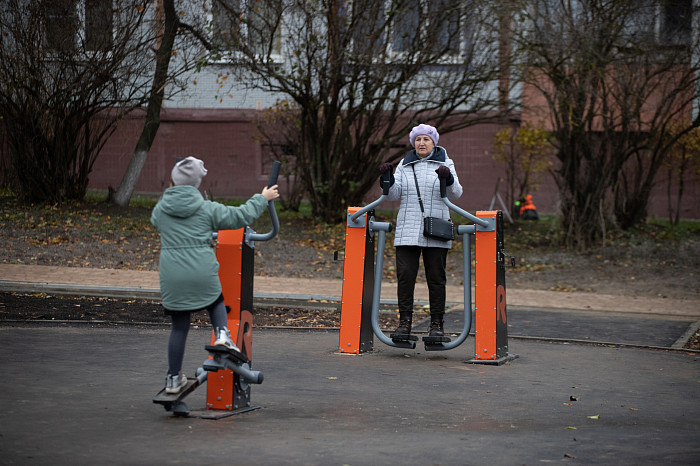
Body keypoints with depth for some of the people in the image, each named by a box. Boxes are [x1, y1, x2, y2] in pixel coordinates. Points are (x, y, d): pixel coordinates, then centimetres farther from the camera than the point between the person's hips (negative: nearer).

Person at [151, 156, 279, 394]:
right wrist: (262, 199, 21)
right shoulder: (207, 209, -2)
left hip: (172, 278, 2)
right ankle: (222, 333, 1)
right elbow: (241, 215, 5)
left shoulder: (160, 210, 4)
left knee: (179, 327, 12)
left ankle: (173, 379, 16)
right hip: (203, 275, -2)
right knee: (216, 302, 29)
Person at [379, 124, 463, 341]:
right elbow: (393, 195, 7)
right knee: (405, 275, -5)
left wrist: (448, 178, -25)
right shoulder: (405, 165, 13)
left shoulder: (445, 164, 6)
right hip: (407, 231, 2)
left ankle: (437, 324, 5)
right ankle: (404, 322, 0)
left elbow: (455, 194, -5)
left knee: (436, 278, 0)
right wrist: (388, 178, -12)